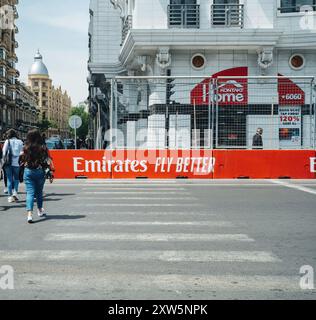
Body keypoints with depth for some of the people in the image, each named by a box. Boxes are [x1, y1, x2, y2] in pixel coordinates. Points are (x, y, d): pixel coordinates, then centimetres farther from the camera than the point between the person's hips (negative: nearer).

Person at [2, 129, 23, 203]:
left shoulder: (7, 141, -2)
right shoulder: (20, 142, 2)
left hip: (8, 163, -1)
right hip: (17, 163, 1)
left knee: (9, 179, 7)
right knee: (16, 178, 15)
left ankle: (10, 196, 8)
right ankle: (15, 193, -2)